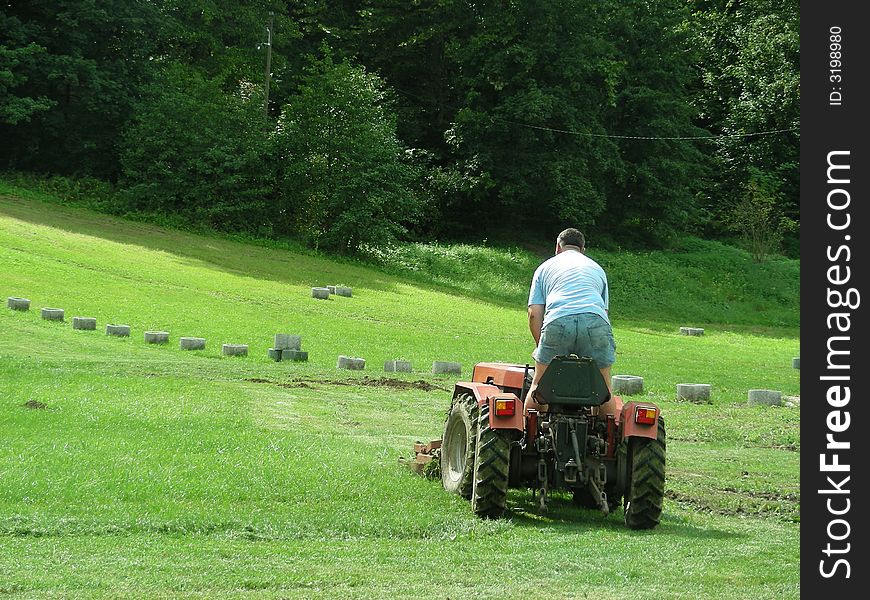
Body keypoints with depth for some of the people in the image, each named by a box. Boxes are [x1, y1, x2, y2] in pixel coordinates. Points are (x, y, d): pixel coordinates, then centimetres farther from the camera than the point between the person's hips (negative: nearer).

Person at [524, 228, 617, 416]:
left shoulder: (545, 268, 26)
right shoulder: (596, 268, 33)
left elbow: (534, 314, 16)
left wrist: (542, 348, 24)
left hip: (558, 322, -1)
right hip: (596, 321, 1)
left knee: (539, 386, 11)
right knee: (603, 388, 13)